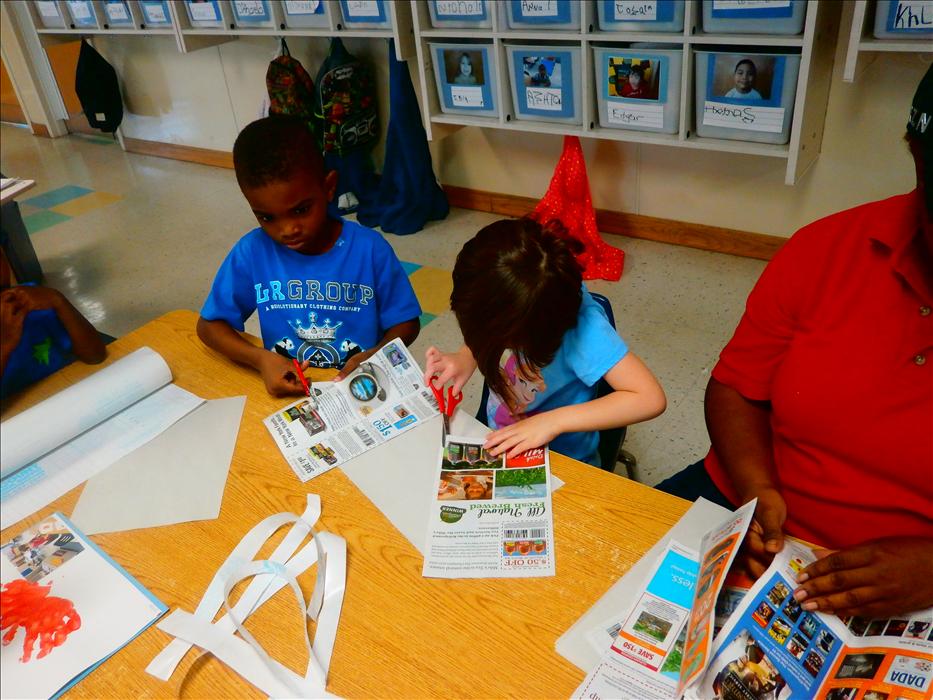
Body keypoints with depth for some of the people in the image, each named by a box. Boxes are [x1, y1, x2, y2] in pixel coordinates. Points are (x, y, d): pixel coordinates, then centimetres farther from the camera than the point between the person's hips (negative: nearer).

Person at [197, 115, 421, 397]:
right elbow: (209, 325, 3)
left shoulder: (370, 249, -10)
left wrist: (373, 357, -20)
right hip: (286, 389, 1)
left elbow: (406, 322, 0)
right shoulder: (252, 252, -6)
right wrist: (260, 358, -15)